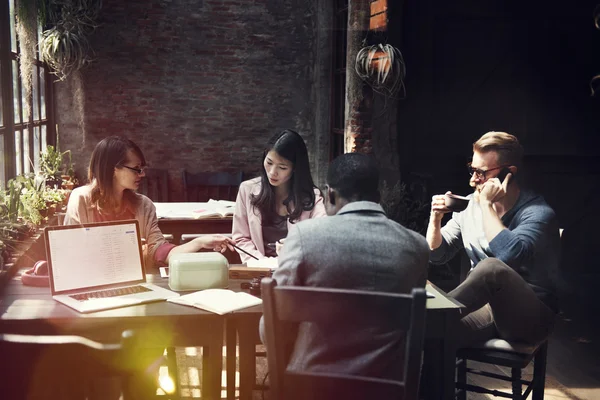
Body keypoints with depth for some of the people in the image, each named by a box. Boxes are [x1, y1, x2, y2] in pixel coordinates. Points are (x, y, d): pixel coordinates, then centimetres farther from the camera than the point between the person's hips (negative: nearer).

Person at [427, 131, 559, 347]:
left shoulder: (538, 213, -12)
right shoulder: (470, 205, 6)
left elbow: (510, 255, -33)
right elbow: (437, 254, 14)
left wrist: (487, 205, -22)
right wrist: (435, 218, -5)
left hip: (529, 315, -3)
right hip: (484, 307, 4)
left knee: (491, 267, -36)